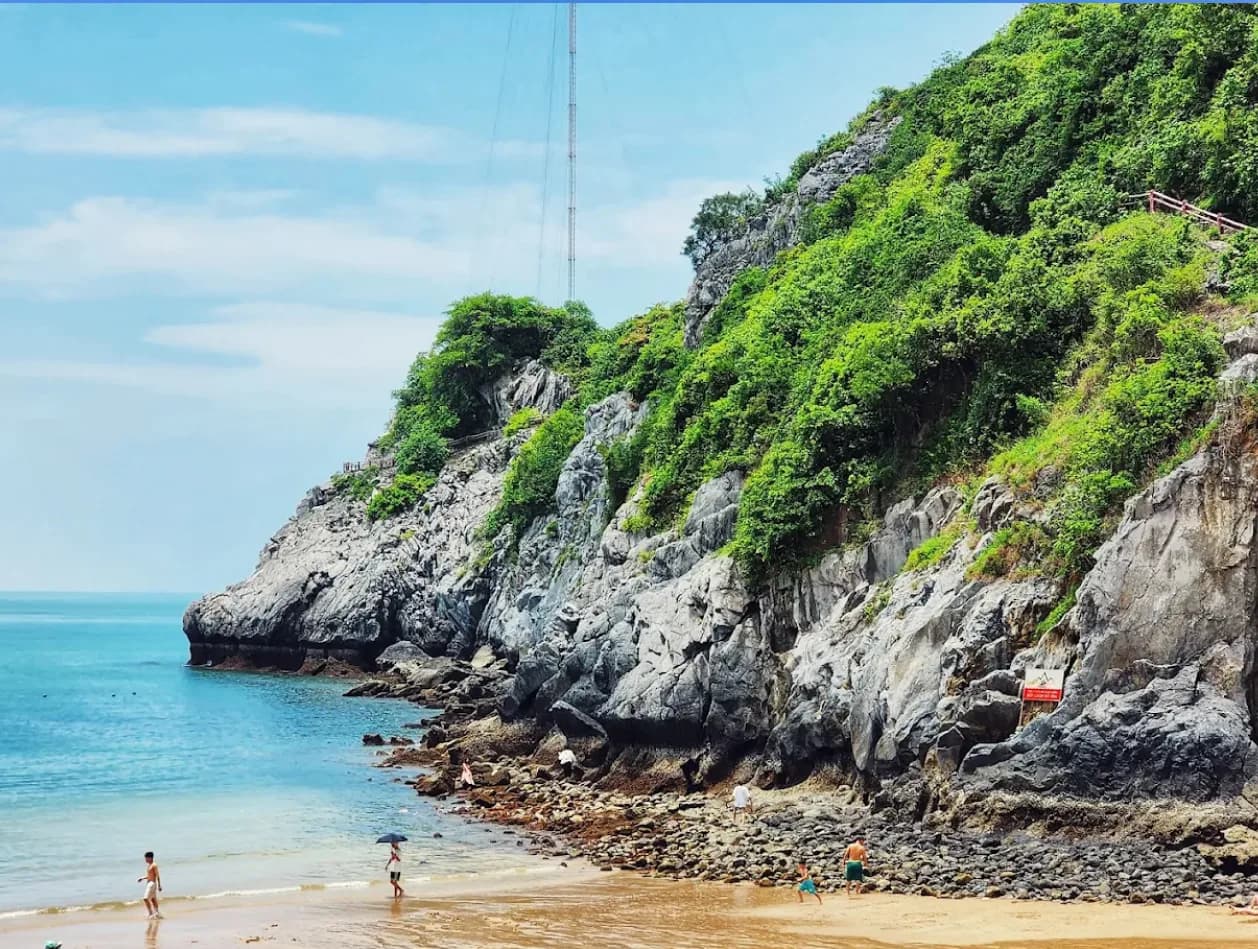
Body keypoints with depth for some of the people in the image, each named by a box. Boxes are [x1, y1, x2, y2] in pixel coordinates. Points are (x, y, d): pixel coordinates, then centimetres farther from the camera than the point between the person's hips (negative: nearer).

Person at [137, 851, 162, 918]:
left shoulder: (154, 865, -14)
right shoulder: (148, 865, 14)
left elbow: (157, 875, -16)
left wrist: (159, 886, -18)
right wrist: (142, 878, 9)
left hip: (152, 883, -10)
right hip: (148, 883, 10)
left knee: (146, 899, -15)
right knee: (153, 900, 12)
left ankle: (151, 914, -13)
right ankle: (157, 914, 17)